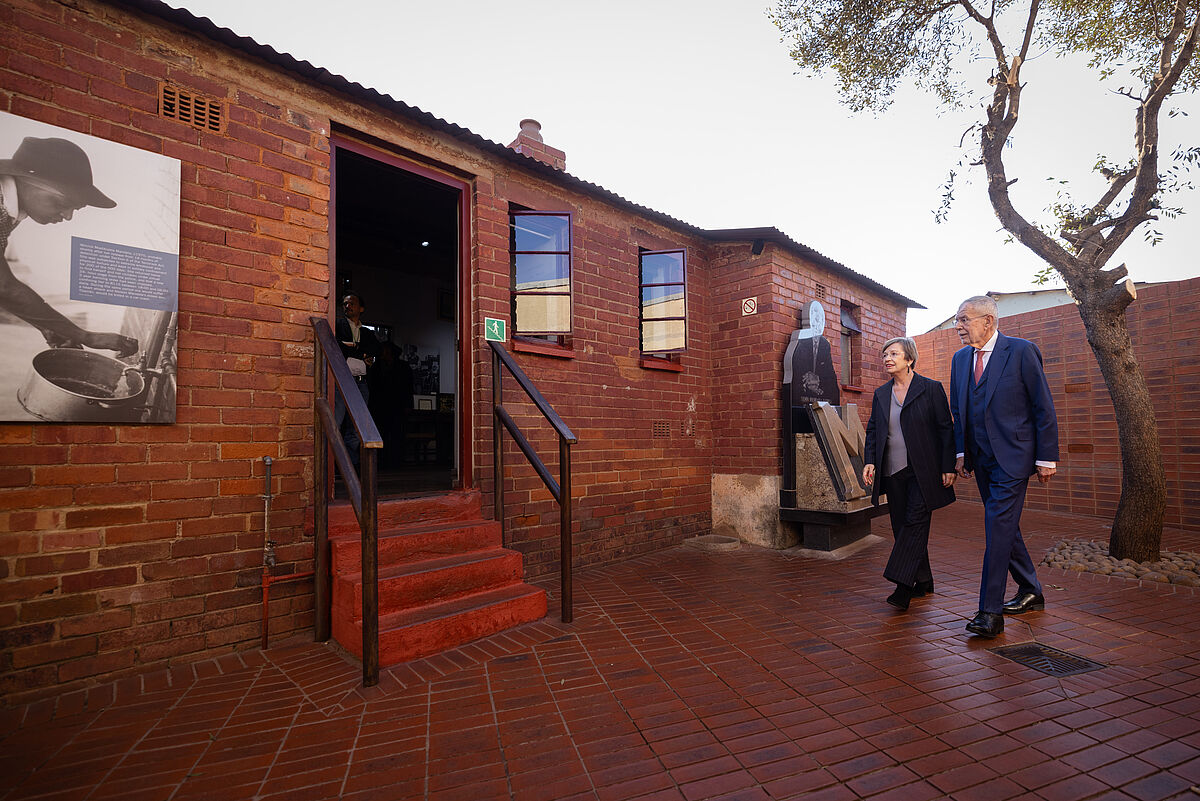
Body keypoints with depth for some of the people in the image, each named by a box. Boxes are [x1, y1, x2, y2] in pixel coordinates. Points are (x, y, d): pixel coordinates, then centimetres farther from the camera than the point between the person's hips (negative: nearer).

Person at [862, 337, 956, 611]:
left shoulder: (931, 389, -2)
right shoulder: (880, 394, 12)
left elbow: (945, 429, -2)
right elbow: (873, 431, 13)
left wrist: (948, 467, -7)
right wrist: (869, 461, -1)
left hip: (922, 471, -5)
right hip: (892, 472, 5)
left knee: (915, 523, -10)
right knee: (902, 527, 8)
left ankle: (903, 586, -10)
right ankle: (923, 581, 22)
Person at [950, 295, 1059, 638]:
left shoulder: (1022, 351, -8)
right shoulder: (960, 359, 10)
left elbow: (1044, 407, -7)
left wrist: (1046, 457, -8)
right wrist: (961, 452, 9)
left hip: (1012, 457, -6)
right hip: (981, 460, 7)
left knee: (998, 527, -11)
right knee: (1004, 526, 15)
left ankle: (990, 611, -6)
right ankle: (1030, 592, 33)